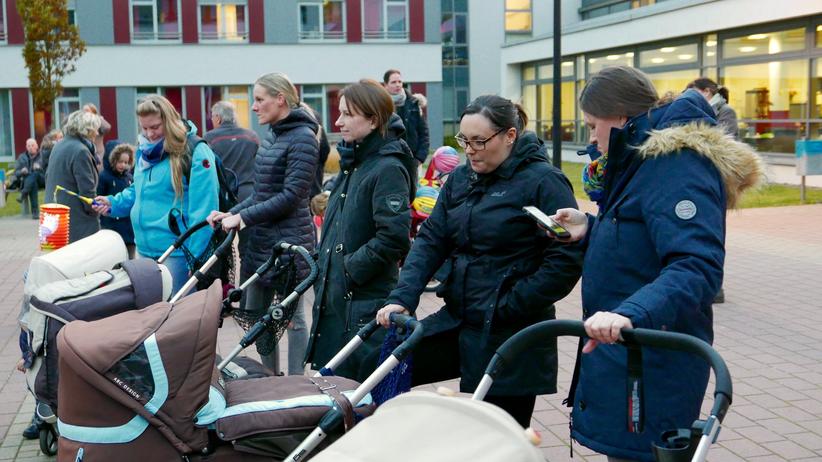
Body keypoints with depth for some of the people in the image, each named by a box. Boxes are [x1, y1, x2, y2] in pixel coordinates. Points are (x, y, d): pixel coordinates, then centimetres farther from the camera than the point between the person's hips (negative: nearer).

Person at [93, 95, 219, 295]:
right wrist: (114, 203, 8)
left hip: (176, 252, -8)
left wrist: (195, 259, -20)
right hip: (144, 248, 8)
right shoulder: (145, 150, 11)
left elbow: (202, 210, -18)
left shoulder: (195, 152, -14)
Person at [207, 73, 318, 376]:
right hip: (261, 240, 9)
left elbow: (291, 196, -19)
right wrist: (231, 214, 4)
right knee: (255, 316, 15)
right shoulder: (271, 136, 13)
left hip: (288, 242, -9)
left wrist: (242, 217, -17)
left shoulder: (302, 137, -13)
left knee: (293, 318, 1)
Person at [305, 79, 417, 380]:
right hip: (334, 296, 9)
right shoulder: (353, 163, 15)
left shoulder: (388, 168, -14)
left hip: (366, 301, -9)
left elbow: (393, 236, -23)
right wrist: (324, 266, 14)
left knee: (356, 379, -1)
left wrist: (350, 269, -17)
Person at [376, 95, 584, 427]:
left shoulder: (544, 182, -11)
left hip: (511, 335, -6)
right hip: (457, 320, 7)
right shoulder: (460, 179, 9)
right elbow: (431, 239, 4)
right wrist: (402, 298, -10)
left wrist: (507, 307, -17)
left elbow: (566, 261, -16)